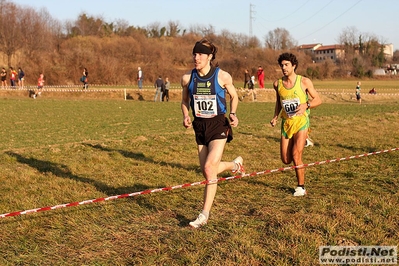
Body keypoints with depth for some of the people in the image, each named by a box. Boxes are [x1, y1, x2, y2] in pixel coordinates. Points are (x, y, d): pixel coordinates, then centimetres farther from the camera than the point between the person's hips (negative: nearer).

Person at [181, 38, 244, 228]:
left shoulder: (222, 76, -10)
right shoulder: (187, 78, -3)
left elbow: (234, 96, 6)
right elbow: (185, 101, 12)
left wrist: (233, 114, -11)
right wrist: (185, 116, -7)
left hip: (218, 125, -4)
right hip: (200, 126, 4)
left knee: (209, 168, -17)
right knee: (207, 171, 9)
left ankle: (205, 214, -3)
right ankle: (235, 164, 41)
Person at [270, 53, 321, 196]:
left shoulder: (304, 82, -7)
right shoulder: (277, 84, 3)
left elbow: (318, 100, -1)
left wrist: (306, 105, -20)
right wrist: (275, 117, 5)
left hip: (300, 122, -4)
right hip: (286, 123, 4)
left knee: (296, 156, -13)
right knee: (286, 160, 4)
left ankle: (301, 187, 5)